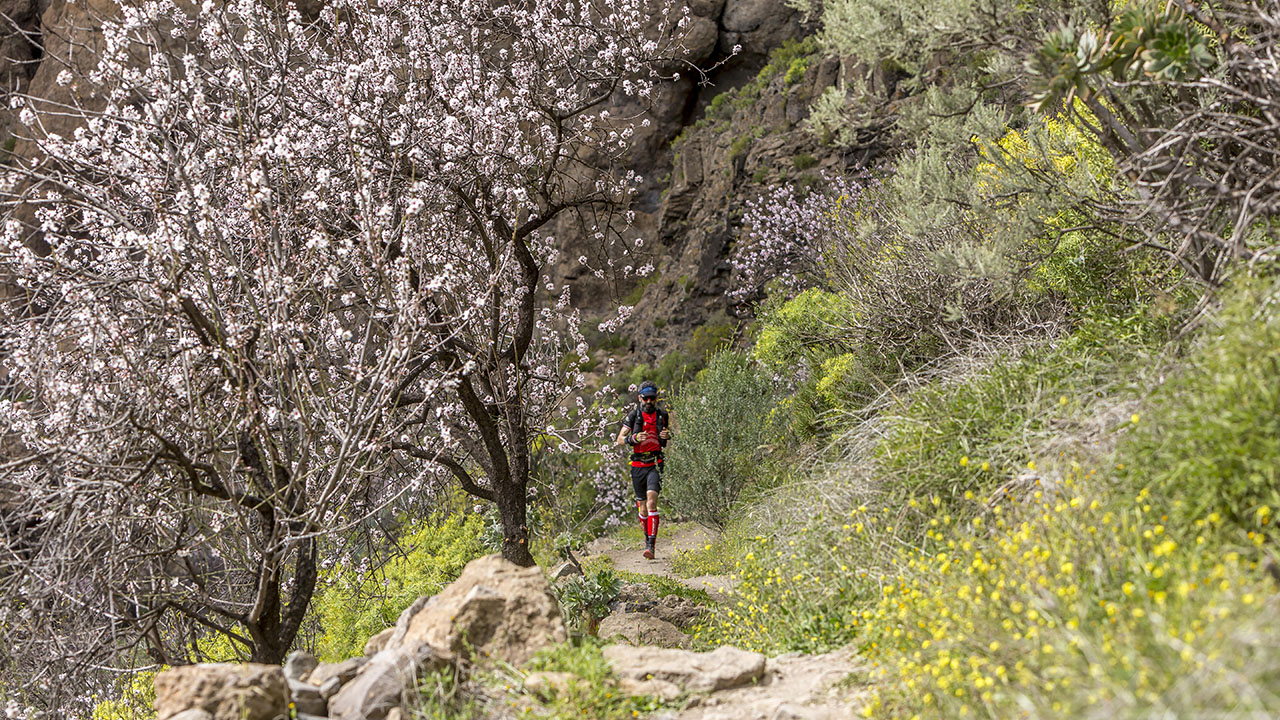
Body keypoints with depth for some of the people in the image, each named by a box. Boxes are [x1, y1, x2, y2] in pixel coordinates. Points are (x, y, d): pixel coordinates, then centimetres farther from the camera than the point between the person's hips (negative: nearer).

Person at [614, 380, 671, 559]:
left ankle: (651, 544, -20)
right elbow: (619, 440, -2)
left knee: (652, 499, -19)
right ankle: (647, 536, 32)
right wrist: (633, 438, -22)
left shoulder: (662, 415, 2)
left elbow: (669, 432, 19)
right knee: (643, 505, 9)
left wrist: (668, 436, -6)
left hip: (655, 464, -1)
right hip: (638, 464, 1)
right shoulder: (634, 415, -2)